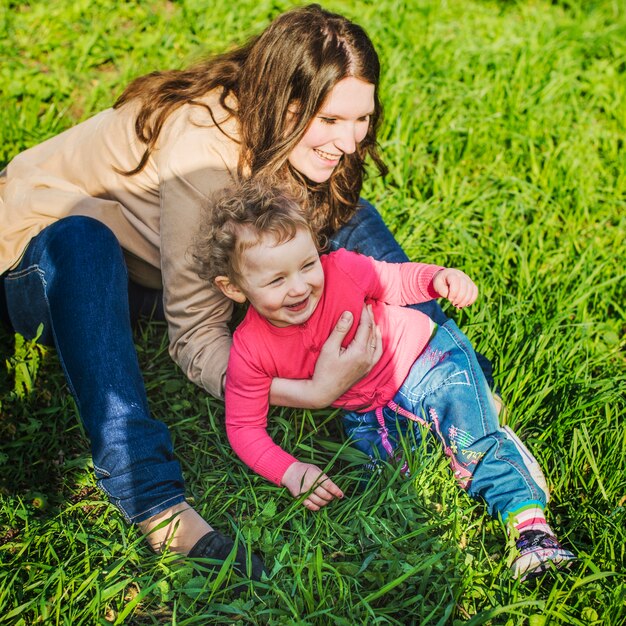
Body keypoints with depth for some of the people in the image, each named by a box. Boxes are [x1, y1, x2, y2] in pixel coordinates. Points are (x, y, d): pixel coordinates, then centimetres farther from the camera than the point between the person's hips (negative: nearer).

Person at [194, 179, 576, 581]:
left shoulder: (343, 271, -26)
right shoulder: (250, 350, -22)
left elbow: (397, 281, -7)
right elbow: (244, 427, -14)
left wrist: (440, 278, -29)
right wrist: (291, 472, -27)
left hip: (425, 358, -2)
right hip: (366, 412, 3)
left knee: (476, 441, -17)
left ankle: (530, 520, -7)